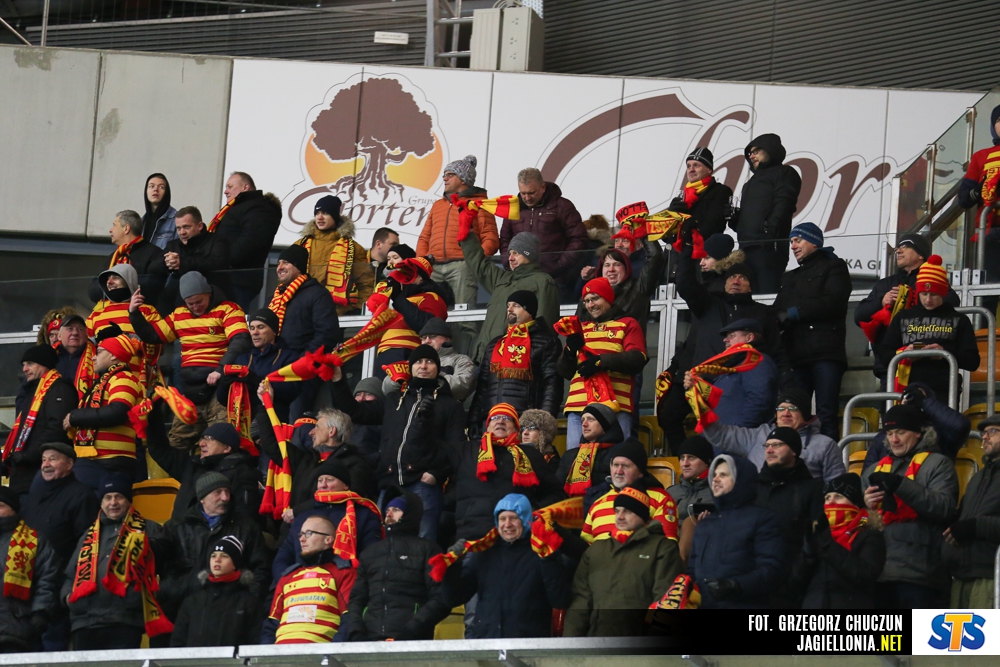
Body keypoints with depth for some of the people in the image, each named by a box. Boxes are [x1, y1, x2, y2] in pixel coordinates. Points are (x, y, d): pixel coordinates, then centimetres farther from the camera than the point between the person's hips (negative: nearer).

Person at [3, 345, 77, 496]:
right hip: (22, 470, 10)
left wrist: (29, 455, -21)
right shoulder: (30, 390, 27)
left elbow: (56, 430, -19)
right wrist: (10, 457, 14)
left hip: (41, 469, -10)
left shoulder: (59, 389, -6)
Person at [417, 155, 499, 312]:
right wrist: (421, 259, 7)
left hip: (463, 267, -5)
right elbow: (424, 237, 25)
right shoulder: (437, 205, 29)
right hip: (434, 268, 5)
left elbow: (490, 239, 2)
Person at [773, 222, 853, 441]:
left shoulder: (834, 267, 11)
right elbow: (778, 313, 21)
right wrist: (777, 318, -4)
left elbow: (833, 302, -6)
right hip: (796, 355, 6)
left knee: (826, 415, -12)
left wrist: (794, 313, -4)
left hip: (826, 351, -6)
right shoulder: (790, 278, 31)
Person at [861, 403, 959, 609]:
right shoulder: (875, 470, 23)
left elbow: (945, 507, -11)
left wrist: (902, 485, -20)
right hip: (878, 572, 6)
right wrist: (865, 506, -1)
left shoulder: (937, 465, 5)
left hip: (919, 574, -6)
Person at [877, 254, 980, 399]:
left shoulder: (959, 321, 11)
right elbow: (883, 355, 13)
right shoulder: (903, 317, 16)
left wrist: (945, 354, -13)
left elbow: (973, 362, 5)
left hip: (944, 393, -1)